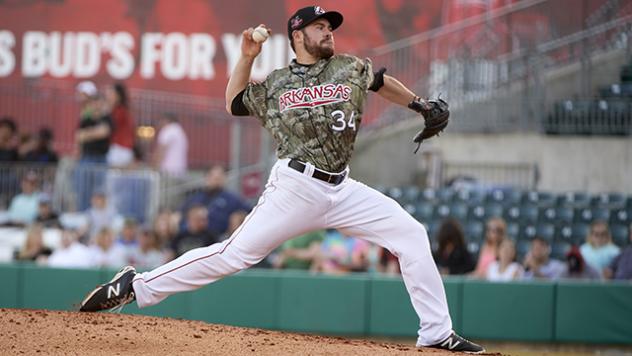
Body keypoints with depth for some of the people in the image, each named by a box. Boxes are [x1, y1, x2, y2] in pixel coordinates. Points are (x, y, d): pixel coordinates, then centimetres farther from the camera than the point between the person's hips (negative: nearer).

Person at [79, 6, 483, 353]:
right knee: (234, 253, -11)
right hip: (296, 186, -4)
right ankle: (136, 287, -3)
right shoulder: (274, 85, 5)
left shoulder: (350, 68, 10)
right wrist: (247, 58, 6)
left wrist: (420, 105, 25)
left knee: (411, 234, -5)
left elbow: (382, 82, 28)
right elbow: (234, 103, 18)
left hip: (341, 190, 4)